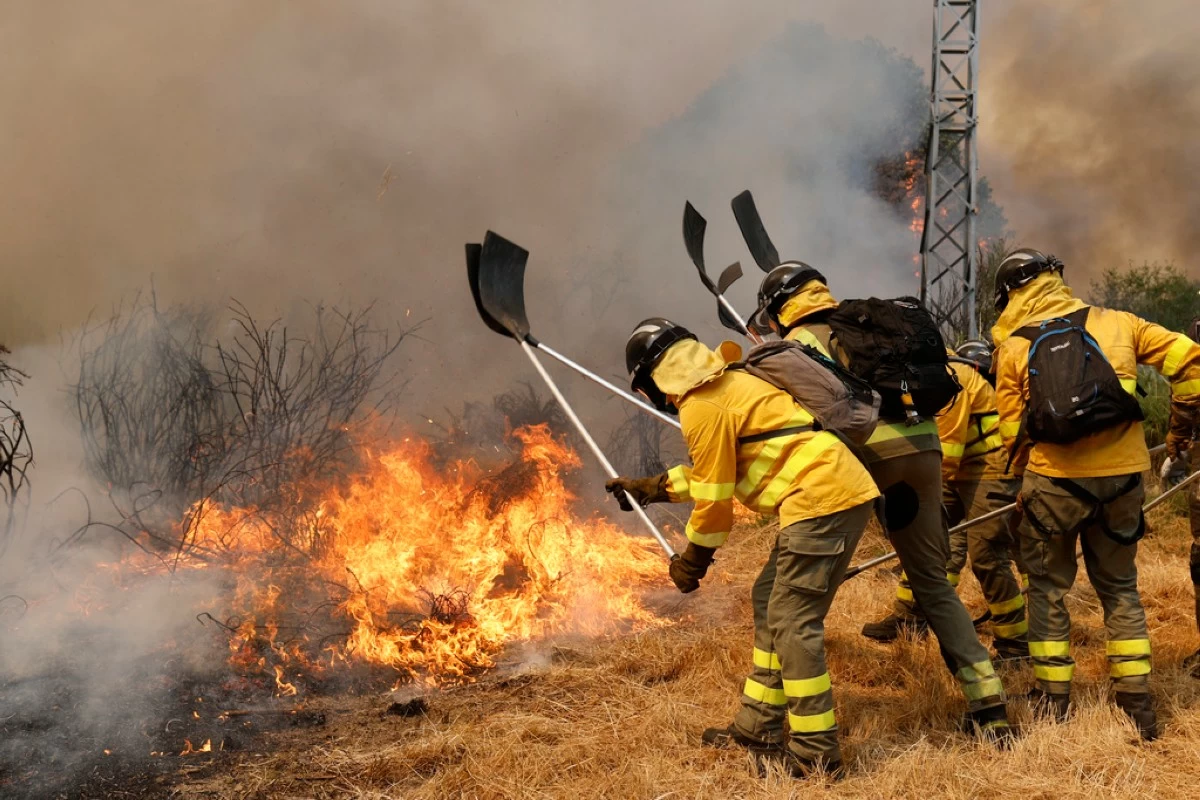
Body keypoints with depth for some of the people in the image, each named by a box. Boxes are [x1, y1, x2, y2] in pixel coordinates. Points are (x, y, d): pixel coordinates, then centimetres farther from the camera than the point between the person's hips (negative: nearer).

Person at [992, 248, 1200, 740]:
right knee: (1120, 588, 16)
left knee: (1048, 588, 14)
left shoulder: (1013, 348, 1)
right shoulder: (1115, 324, 5)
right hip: (1122, 477, 2)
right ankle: (1137, 704, 15)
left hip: (1053, 479, -2)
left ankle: (1052, 700, 15)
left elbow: (1013, 435, 2)